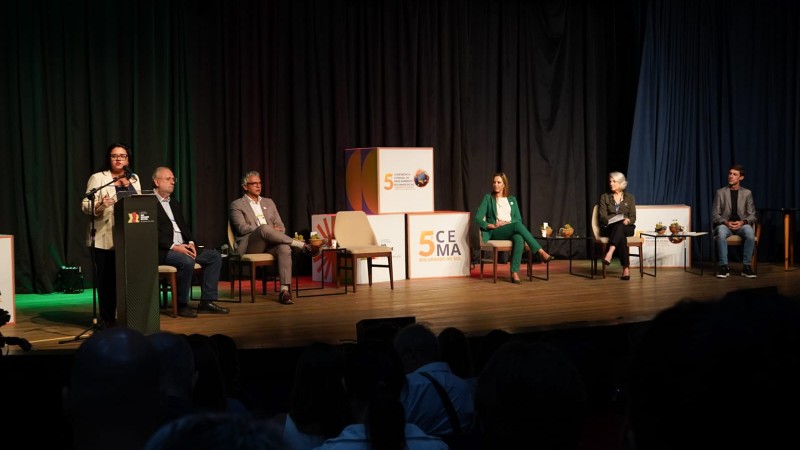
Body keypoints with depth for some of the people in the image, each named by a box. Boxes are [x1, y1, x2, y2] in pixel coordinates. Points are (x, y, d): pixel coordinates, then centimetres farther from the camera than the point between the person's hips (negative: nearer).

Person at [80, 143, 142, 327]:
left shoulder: (134, 179, 16)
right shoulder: (97, 178, 1)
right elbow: (85, 206, -5)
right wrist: (101, 205, -24)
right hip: (105, 237, -4)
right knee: (106, 278, -5)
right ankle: (106, 318, 6)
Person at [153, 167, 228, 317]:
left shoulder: (174, 203, 23)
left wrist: (190, 242, 1)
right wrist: (174, 246, -21)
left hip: (183, 247, 9)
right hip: (162, 251, -9)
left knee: (215, 256, -4)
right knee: (187, 261, -35)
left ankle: (207, 301, -6)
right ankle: (181, 305, -19)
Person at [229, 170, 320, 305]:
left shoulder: (269, 202, 25)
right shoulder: (237, 205, 9)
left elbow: (281, 227, 19)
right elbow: (242, 228, -6)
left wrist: (276, 231, -6)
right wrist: (265, 229, -14)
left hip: (269, 245, 4)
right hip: (250, 246, -4)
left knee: (285, 248, -33)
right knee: (264, 228, -37)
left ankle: (285, 290, -40)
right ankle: (302, 245, -31)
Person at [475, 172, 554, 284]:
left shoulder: (512, 199, 22)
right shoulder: (488, 198, 12)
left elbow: (519, 219, 12)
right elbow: (478, 218, 2)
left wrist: (508, 223, -8)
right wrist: (492, 225, -13)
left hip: (511, 230, 3)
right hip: (495, 233, -3)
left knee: (519, 239, -38)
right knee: (518, 225, -36)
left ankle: (514, 273, -45)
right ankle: (541, 252, -39)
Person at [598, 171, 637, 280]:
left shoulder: (629, 197, 13)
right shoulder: (605, 197, 11)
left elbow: (633, 217, 6)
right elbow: (603, 216, 1)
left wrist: (627, 221, -18)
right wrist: (613, 220, -18)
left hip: (626, 227, 1)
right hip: (609, 228, -1)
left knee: (619, 227, -39)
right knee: (621, 235, -38)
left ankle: (609, 253, -59)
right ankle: (626, 268, -44)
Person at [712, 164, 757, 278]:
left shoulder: (747, 193, 10)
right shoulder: (720, 192, 8)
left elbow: (752, 215, 6)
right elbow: (715, 215, 4)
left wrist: (742, 222, -15)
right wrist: (726, 222, -15)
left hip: (742, 224, 1)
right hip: (724, 224, -1)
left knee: (750, 233, -35)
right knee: (721, 233, -37)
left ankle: (746, 266, -26)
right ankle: (724, 266, -30)